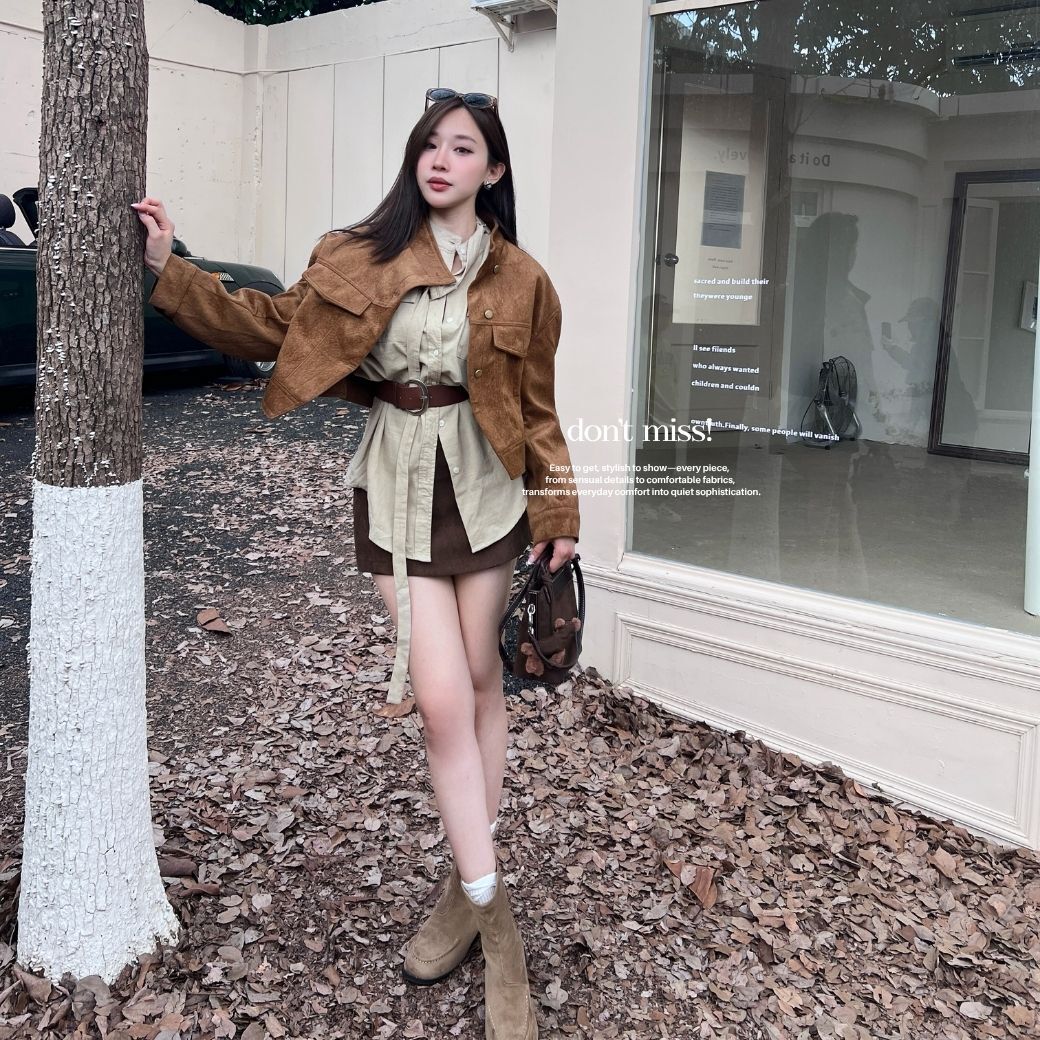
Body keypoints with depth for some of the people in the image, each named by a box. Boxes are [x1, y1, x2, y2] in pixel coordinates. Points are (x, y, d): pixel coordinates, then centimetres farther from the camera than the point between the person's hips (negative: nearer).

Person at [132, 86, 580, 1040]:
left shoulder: (520, 279, 1)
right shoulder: (361, 257, 2)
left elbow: (538, 409, 6)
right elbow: (267, 326, 6)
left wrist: (559, 513, 5)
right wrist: (169, 266, 0)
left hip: (485, 487, 1)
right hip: (399, 487, 0)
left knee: (480, 682, 8)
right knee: (443, 699, -7)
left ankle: (469, 886, 26)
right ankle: (491, 911, 5)